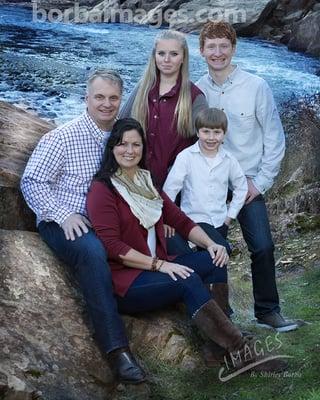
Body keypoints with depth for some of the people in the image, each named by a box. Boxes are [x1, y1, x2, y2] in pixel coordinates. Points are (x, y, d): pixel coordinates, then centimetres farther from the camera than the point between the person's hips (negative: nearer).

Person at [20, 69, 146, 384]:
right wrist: (64, 216, -18)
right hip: (65, 224, -5)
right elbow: (32, 182, -7)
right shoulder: (62, 137, -6)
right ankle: (116, 348, -36)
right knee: (92, 251, -37)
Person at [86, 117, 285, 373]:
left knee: (214, 260, -14)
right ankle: (240, 351, -27)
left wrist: (210, 244, -4)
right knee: (188, 281, -29)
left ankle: (220, 346, -22)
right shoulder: (103, 189, -7)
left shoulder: (147, 183, 17)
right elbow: (112, 247, -16)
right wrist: (159, 264, -21)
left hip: (156, 268, 8)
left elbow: (181, 221, 14)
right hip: (124, 280, -7)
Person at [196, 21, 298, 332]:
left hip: (248, 182, -1)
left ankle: (267, 311, 10)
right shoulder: (197, 91, -2)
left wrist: (260, 182, -7)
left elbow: (275, 138, -4)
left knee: (262, 247, -7)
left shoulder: (256, 87, -7)